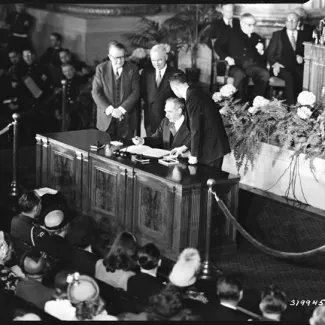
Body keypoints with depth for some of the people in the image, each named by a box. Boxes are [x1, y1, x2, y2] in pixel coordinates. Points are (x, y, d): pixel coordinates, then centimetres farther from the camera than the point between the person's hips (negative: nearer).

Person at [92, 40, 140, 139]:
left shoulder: (133, 69, 1)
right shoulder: (101, 69, 2)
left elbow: (136, 92, -4)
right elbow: (96, 93, -3)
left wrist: (121, 109, -14)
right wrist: (110, 110, -15)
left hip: (126, 119, 0)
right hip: (106, 118, 0)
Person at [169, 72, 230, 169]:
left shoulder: (192, 97, -18)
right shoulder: (196, 92, 11)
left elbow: (195, 128, -19)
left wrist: (194, 155, -13)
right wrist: (185, 147, 19)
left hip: (211, 148, -9)